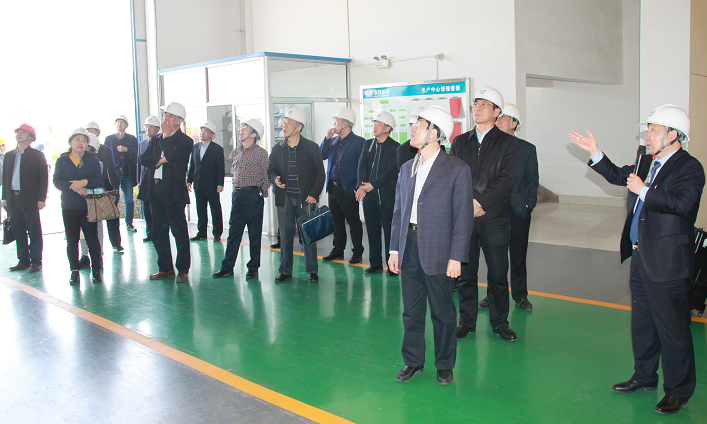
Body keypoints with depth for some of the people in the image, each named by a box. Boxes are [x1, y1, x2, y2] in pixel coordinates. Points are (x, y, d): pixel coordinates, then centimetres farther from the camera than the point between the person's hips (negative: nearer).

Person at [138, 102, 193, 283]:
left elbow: (171, 156, -20)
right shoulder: (155, 139, 15)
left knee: (180, 232, -1)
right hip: (155, 191, 7)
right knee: (158, 232, 12)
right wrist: (159, 160, -11)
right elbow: (143, 159, 5)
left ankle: (183, 269, 10)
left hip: (173, 192, -6)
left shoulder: (185, 141, -3)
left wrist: (166, 135, -9)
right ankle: (165, 268, 23)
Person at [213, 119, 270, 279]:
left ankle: (253, 267, 11)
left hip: (253, 195, -6)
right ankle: (227, 267, 12)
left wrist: (261, 191, -5)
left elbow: (268, 175, -4)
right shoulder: (236, 152, 13)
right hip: (237, 195, 6)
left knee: (254, 233, 2)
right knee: (233, 231, 7)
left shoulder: (260, 153, -5)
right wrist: (237, 189, 14)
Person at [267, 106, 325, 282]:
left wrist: (314, 194, -8)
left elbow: (320, 173, 1)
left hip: (305, 198, -3)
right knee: (285, 235, 7)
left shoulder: (311, 147, 0)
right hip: (284, 198, 3)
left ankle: (312, 271, 14)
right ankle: (285, 270, 18)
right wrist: (275, 179, -7)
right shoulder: (278, 148, 9)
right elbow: (271, 169, 16)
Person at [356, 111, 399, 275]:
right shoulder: (368, 144, 13)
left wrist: (372, 185, -14)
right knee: (372, 229, 10)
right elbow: (362, 166, 4)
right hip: (369, 194, 5)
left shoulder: (395, 147, -5)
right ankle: (375, 263, 21)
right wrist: (362, 186, -11)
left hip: (387, 195, -5)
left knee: (389, 230, -1)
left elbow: (391, 172, -13)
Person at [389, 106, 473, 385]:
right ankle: (413, 361, 29)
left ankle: (444, 365, 25)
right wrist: (394, 249, 8)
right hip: (409, 248, 5)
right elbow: (398, 211, 14)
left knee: (442, 312, 8)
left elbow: (463, 216, -9)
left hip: (438, 251, -5)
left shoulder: (457, 169, -6)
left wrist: (456, 257, -13)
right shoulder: (407, 168, 12)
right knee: (411, 311, 13)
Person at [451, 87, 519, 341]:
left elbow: (506, 180, -7)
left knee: (498, 274, 5)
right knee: (465, 273, 8)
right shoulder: (459, 142, 12)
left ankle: (499, 322, 20)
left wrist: (481, 202, -14)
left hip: (494, 218, -2)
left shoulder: (507, 143, 3)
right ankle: (467, 321, 20)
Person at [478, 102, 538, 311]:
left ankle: (520, 295, 23)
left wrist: (528, 205, -2)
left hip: (518, 212, 0)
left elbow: (533, 181, 6)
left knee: (519, 255, 9)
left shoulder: (527, 149, 3)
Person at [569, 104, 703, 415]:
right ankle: (644, 377, 36)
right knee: (641, 322, 19)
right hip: (640, 256, 9)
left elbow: (682, 204, -29)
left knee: (672, 327, 1)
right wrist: (595, 152, 19)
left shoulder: (689, 168, -13)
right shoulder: (647, 163, 12)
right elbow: (618, 176, 27)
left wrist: (643, 191, -22)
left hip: (667, 261, -9)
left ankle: (678, 391, 16)